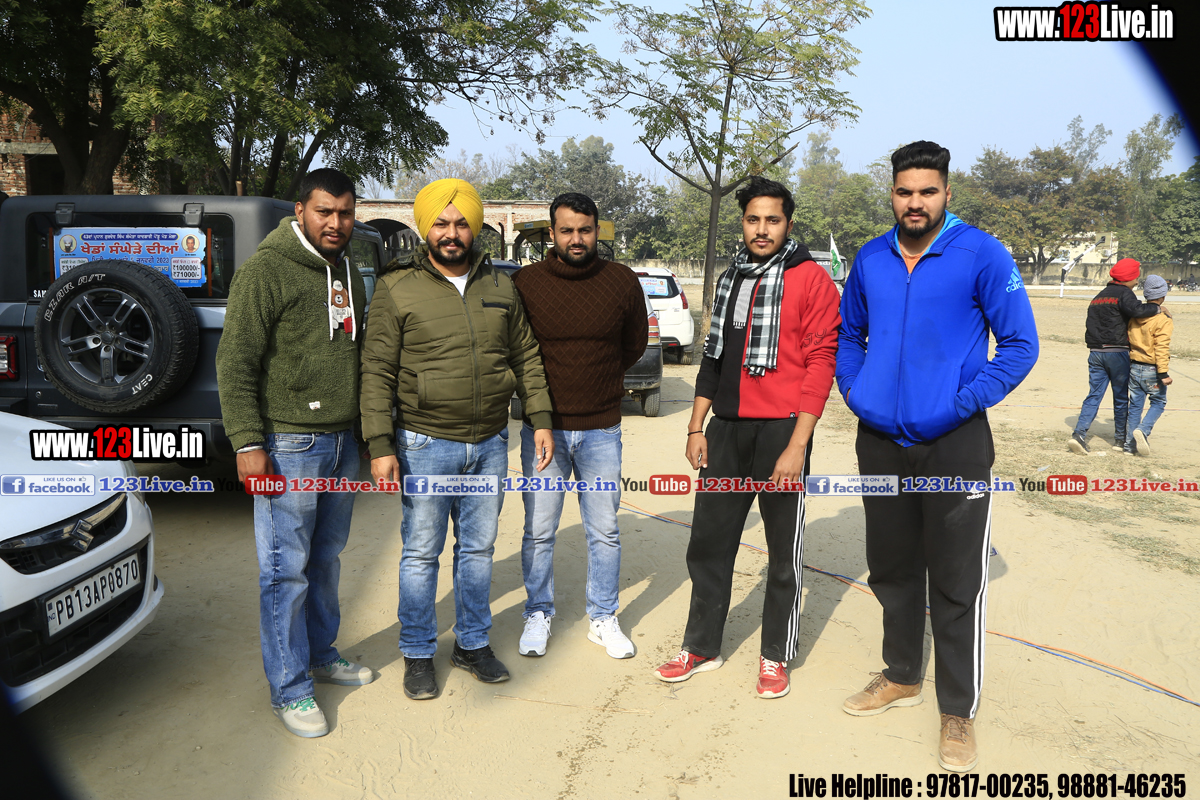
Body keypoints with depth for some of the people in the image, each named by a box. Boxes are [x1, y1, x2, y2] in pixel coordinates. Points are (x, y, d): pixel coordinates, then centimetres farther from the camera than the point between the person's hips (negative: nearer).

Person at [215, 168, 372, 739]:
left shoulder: (347, 272, 14)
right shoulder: (265, 271, -10)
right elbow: (235, 361, -13)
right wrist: (248, 441, -19)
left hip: (341, 444, 7)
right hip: (289, 444, -7)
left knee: (326, 559, 17)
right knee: (287, 570, 0)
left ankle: (321, 654, 34)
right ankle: (289, 688, 12)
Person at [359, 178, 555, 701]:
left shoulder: (500, 287, 7)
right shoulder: (397, 290, -5)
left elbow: (526, 357, 12)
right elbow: (377, 372, -7)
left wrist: (540, 419, 5)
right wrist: (380, 446, -13)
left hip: (490, 443, 4)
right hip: (426, 445, -3)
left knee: (479, 548, 14)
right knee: (421, 553, 6)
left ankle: (473, 643, 31)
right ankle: (418, 655, 23)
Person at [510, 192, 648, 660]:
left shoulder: (622, 282, -1)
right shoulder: (525, 283, -5)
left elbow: (635, 344, 13)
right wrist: (541, 390, 7)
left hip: (602, 431, 1)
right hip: (543, 428, -1)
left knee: (604, 532, 9)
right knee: (539, 532, 8)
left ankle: (603, 619, 26)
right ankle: (538, 616, 27)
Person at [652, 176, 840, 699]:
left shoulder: (811, 279, -5)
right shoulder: (730, 280, 14)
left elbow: (821, 363, -11)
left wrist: (797, 445, -17)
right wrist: (697, 428, 11)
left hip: (780, 430, -5)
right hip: (726, 429, 6)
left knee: (783, 552, 8)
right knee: (708, 542, 11)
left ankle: (775, 656, 23)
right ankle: (702, 646, 26)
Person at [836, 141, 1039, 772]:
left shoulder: (981, 255, -8)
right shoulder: (870, 259, 6)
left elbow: (1020, 344, -7)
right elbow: (848, 334, 19)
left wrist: (963, 402, -15)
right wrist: (854, 390, 3)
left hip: (954, 444, -4)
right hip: (880, 442, 5)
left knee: (956, 582, 2)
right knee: (892, 568, 16)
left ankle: (958, 712, 19)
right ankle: (901, 677, 36)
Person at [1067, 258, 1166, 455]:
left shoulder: (1099, 296, 17)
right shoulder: (1124, 293, -8)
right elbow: (1136, 309, -27)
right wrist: (1156, 307, -14)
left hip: (1095, 353, 6)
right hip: (1117, 353, -6)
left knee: (1094, 395, 2)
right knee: (1121, 397, 8)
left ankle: (1079, 433, -15)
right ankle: (1121, 439, 19)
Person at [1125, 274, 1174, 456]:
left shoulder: (1134, 316, 4)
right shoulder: (1163, 320, -14)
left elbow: (1128, 340, 11)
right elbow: (1161, 348, -18)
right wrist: (1163, 373, -18)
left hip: (1134, 367, 5)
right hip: (1152, 370, -5)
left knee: (1135, 405, 11)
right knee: (1158, 402, 10)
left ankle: (1130, 443, 11)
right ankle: (1143, 430, -11)